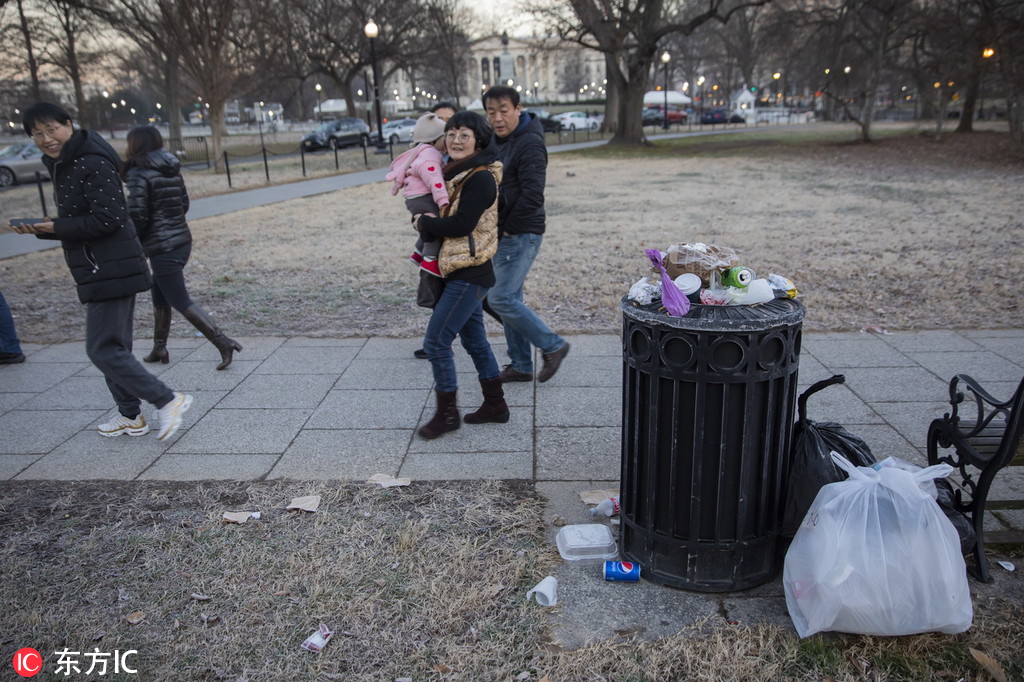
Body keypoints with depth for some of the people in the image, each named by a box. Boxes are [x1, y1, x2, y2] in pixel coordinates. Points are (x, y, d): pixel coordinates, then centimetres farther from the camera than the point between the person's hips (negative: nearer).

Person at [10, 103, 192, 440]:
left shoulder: (93, 164, -17)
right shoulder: (62, 166, 14)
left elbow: (108, 219, -22)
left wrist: (55, 227, -15)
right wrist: (42, 228, 2)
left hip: (110, 270, -10)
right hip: (97, 270, 10)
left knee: (102, 349, -7)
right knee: (114, 346, 17)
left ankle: (168, 400, -2)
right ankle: (130, 415, 28)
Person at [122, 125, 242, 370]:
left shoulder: (139, 174, -12)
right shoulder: (172, 170, 10)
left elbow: (137, 216, -16)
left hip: (162, 248, -8)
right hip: (182, 239, 8)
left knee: (181, 302, -4)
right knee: (159, 296, 20)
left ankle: (223, 342, -12)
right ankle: (159, 349, 29)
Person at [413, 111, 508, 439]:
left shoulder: (480, 178, -16)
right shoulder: (458, 174, 13)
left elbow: (461, 224, -21)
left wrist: (424, 222, -8)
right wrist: (428, 223, -3)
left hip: (469, 275, -10)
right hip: (460, 272, 10)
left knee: (436, 341, -7)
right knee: (474, 340, 17)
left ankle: (447, 413, 7)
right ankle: (495, 405, 29)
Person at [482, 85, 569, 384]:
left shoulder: (529, 143, -14)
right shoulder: (496, 142, 15)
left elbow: (532, 195, -23)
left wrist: (508, 227, -14)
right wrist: (497, 230, 6)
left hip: (521, 235, -9)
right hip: (503, 236, 9)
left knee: (501, 299, -12)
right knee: (509, 300, 11)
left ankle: (552, 345, 3)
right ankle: (521, 366, 21)